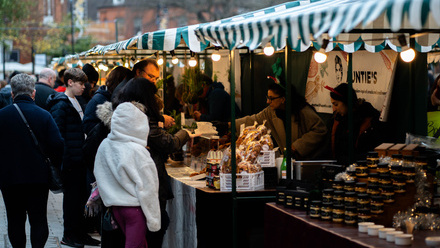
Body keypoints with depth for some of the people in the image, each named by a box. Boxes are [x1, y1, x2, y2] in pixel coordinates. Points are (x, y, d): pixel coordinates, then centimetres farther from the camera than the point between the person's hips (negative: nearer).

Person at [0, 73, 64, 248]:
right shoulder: (44, 115, -6)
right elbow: (57, 146, -8)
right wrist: (56, 166, 8)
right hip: (39, 177, 0)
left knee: (15, 220, 11)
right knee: (38, 219, 7)